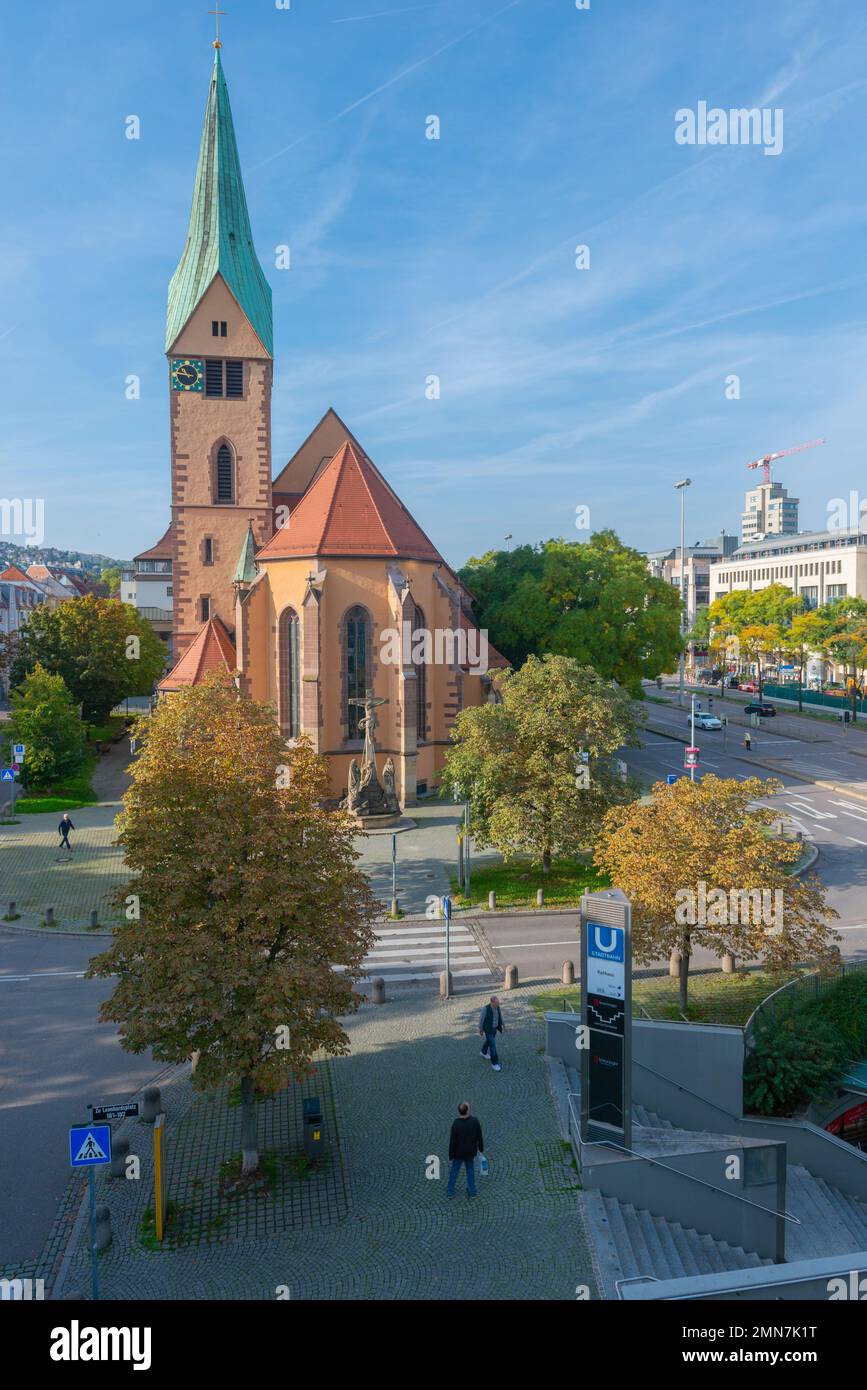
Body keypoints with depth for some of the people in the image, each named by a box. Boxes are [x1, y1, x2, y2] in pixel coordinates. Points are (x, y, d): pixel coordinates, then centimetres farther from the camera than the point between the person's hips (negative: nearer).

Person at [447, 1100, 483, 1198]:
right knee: (470, 1170, 23)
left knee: (454, 1170, 20)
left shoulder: (456, 1124, -28)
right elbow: (479, 1136, -8)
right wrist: (481, 1148, 10)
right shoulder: (475, 1121, -22)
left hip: (458, 1153, -2)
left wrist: (451, 1155, -4)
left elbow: (452, 1141, -18)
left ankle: (450, 1191, 33)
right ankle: (471, 1191, 34)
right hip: (470, 1152, 2)